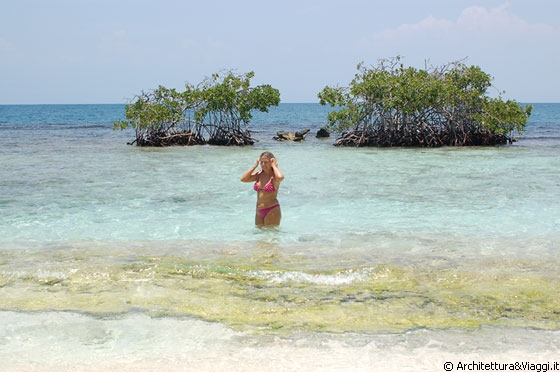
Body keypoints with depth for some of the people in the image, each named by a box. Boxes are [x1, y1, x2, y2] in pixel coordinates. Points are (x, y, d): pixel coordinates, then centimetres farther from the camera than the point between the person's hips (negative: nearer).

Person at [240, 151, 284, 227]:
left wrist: (274, 165, -16)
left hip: (272, 211, -7)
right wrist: (255, 165, 0)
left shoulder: (274, 176, -9)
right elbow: (243, 179, -1)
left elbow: (280, 177, -34)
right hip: (259, 212, 7)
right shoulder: (259, 174, 8)